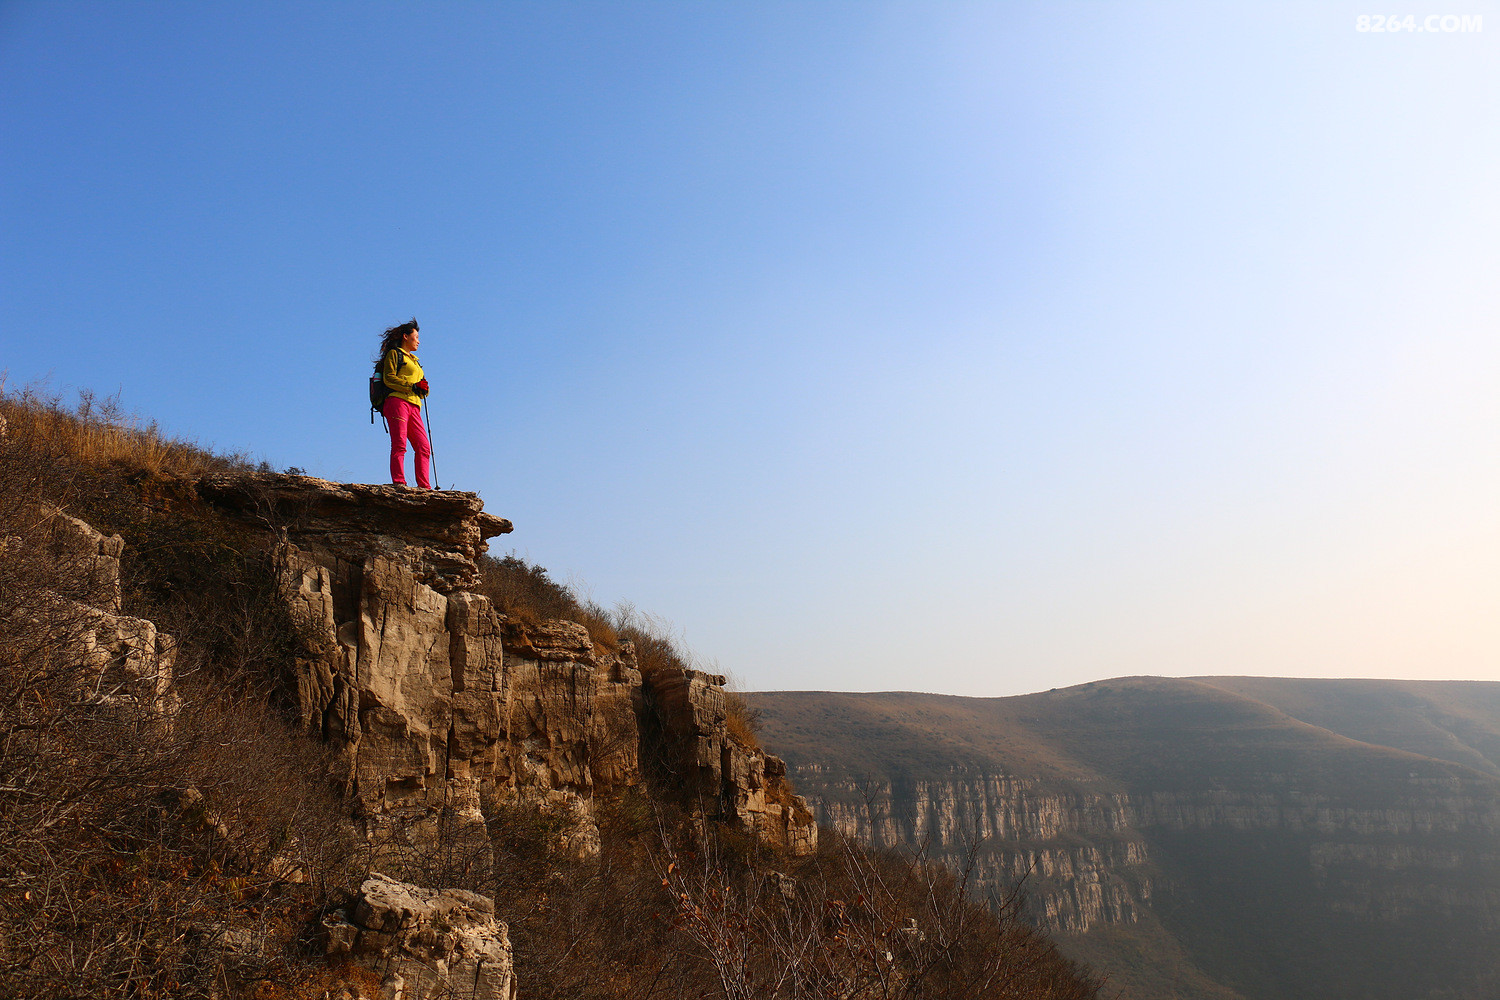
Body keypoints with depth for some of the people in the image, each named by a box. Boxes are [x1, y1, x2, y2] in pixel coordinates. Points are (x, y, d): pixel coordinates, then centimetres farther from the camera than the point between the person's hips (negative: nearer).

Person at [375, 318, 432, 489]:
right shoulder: (394, 354, 10)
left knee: (424, 447, -7)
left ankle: (424, 486, -12)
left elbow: (422, 387, 27)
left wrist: (423, 388, 4)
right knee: (399, 444, -17)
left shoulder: (414, 360, 33)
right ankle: (398, 482, -23)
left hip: (414, 407, 7)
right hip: (397, 401, -7)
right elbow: (388, 378, -5)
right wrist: (412, 386, -11)